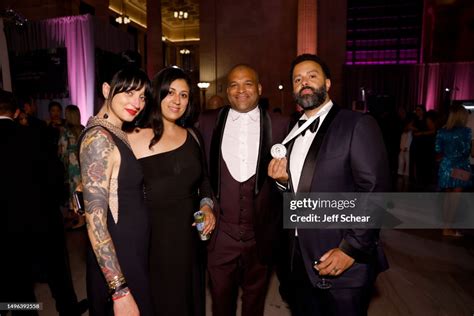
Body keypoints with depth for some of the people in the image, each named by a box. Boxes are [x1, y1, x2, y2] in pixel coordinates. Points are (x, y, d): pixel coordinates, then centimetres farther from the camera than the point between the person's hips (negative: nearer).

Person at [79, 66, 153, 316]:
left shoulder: (116, 135, 6)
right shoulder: (99, 138, -21)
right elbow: (95, 221, -25)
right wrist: (119, 290, -24)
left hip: (133, 251, 9)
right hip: (117, 259, -9)